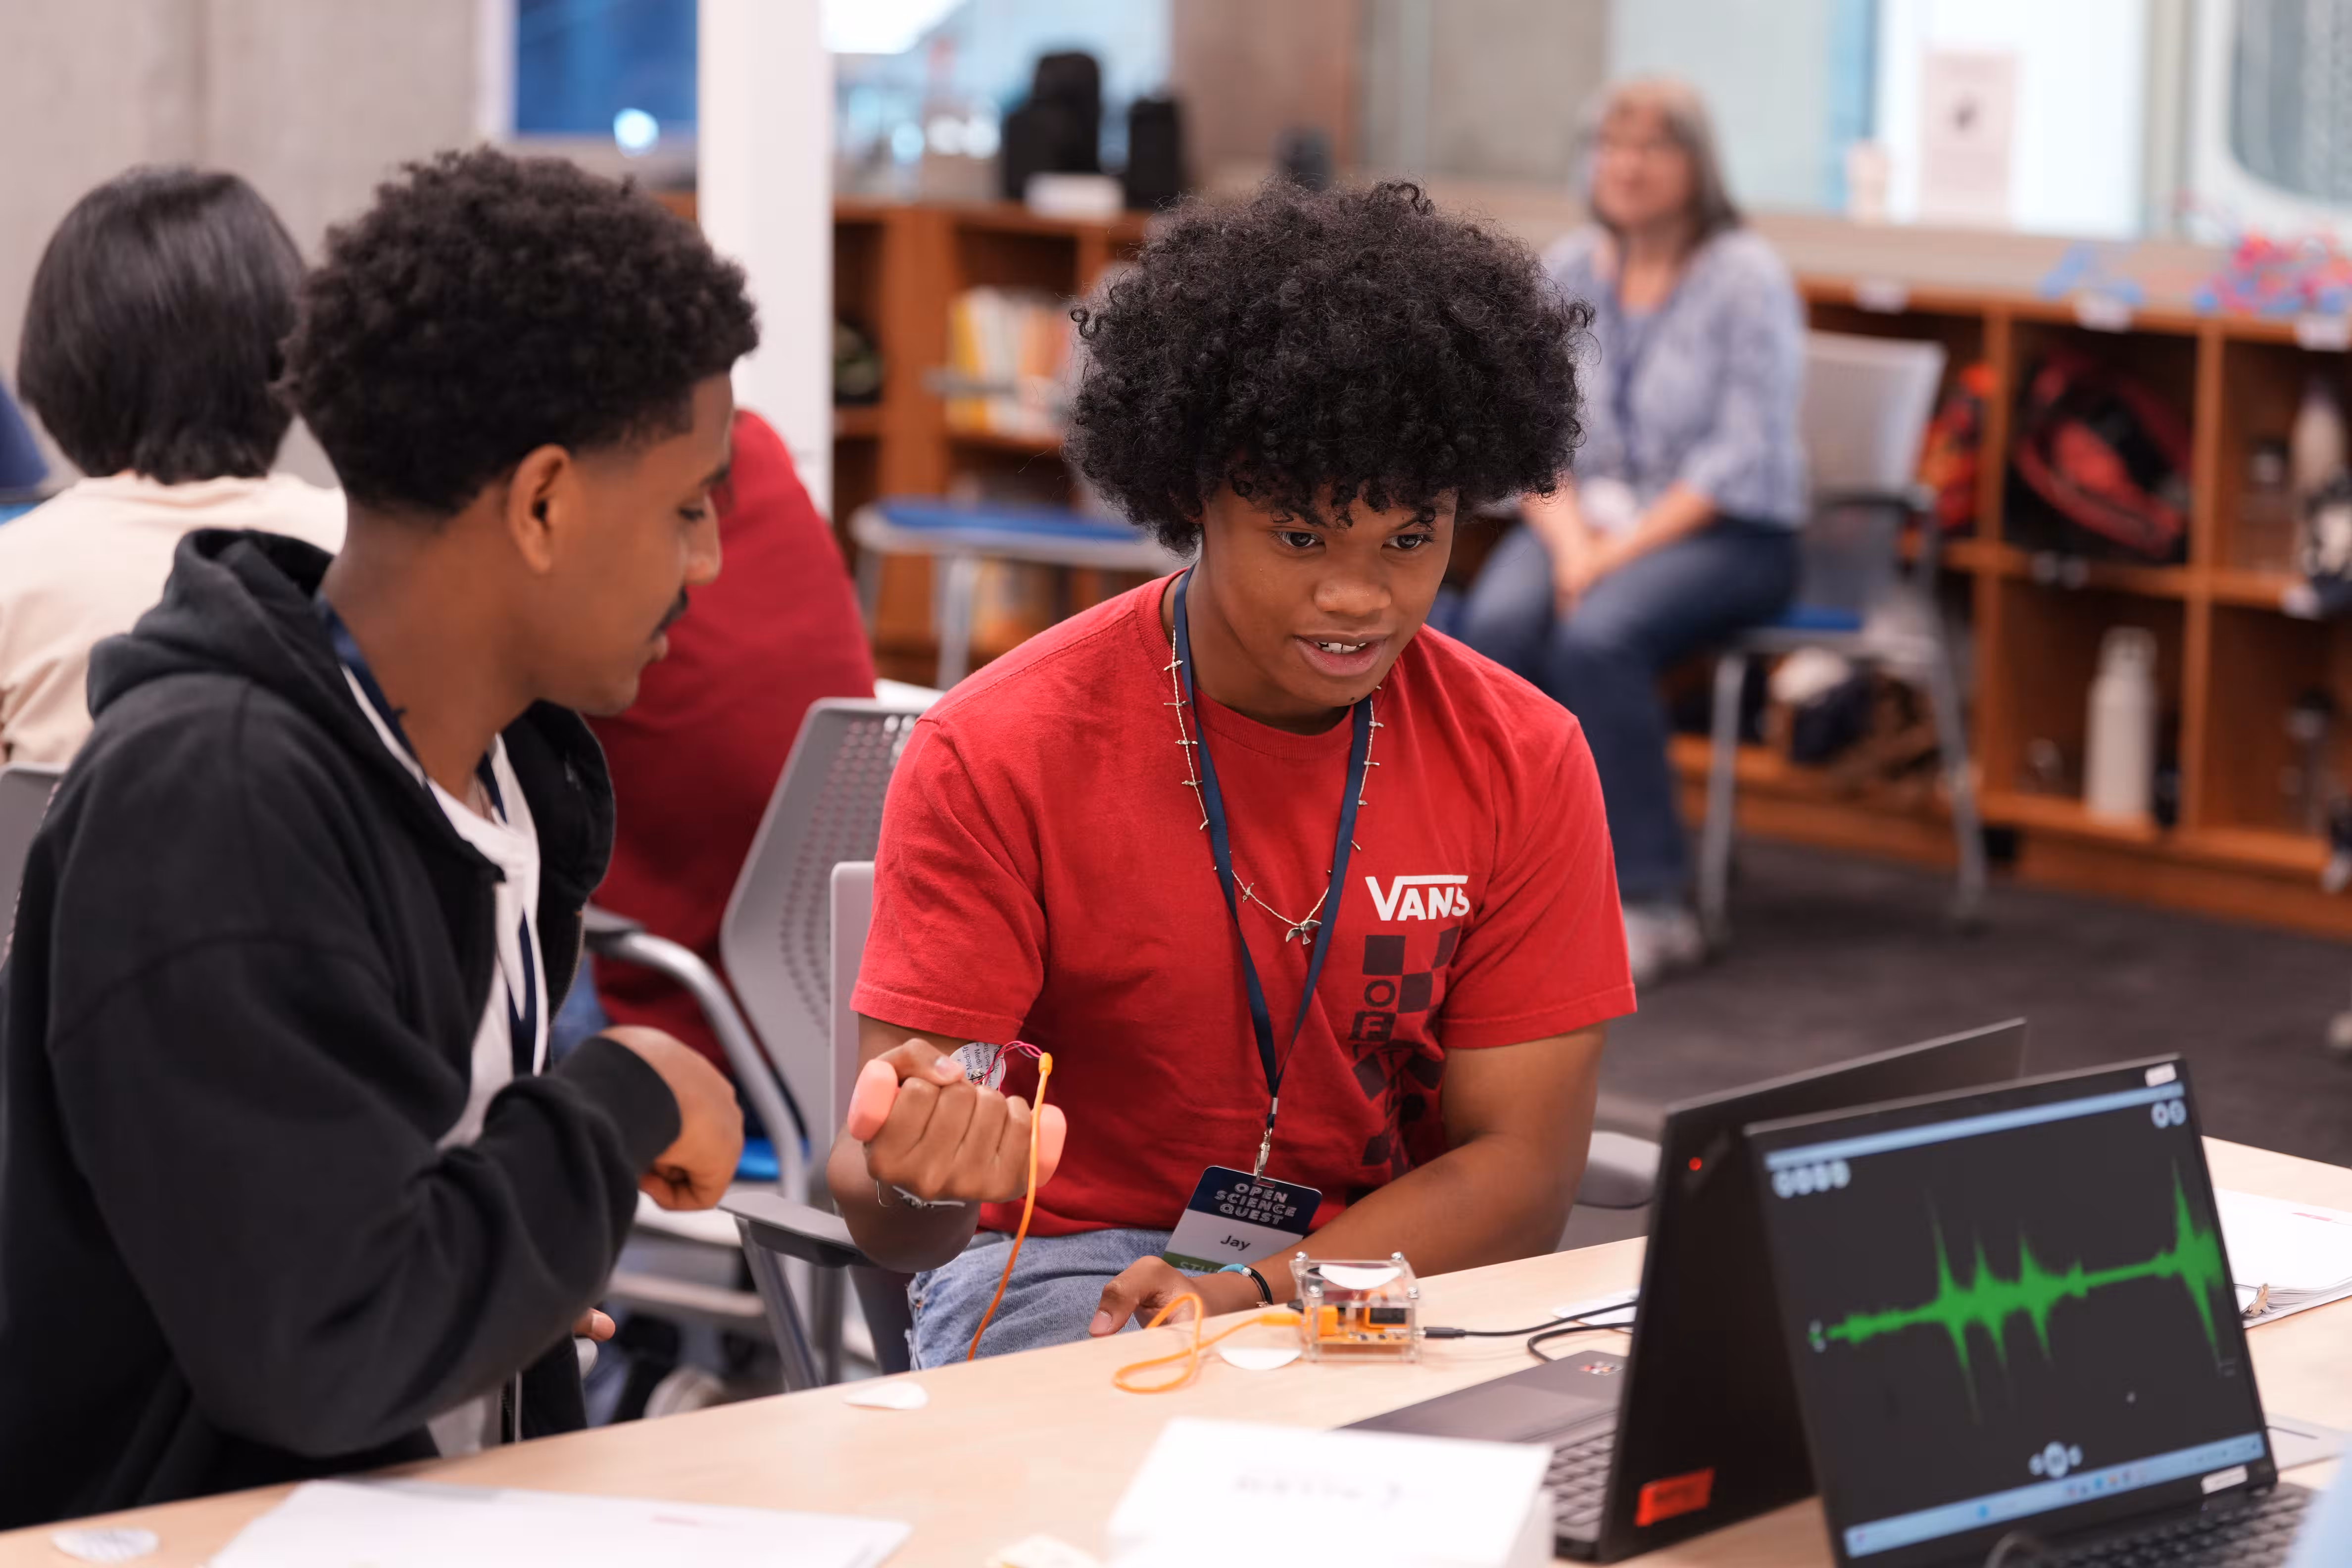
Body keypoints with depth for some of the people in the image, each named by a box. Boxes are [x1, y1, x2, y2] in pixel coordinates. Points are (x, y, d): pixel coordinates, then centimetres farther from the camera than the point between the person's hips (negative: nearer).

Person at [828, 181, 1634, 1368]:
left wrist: (1248, 1297, -19)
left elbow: (1520, 1170, -2)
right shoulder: (996, 755, -10)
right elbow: (882, 1211, -13)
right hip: (1067, 1264, -3)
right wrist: (915, 1178, -39)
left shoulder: (1523, 765, -1)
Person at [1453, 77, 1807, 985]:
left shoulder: (1747, 280, -8)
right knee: (1495, 624, -28)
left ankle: (1651, 905, -25)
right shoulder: (1570, 272, 8)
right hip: (1590, 512, 5)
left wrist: (1623, 551, -20)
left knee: (1597, 635, -34)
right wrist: (1570, 541, -12)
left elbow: (1743, 461, -14)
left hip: (1726, 534, -4)